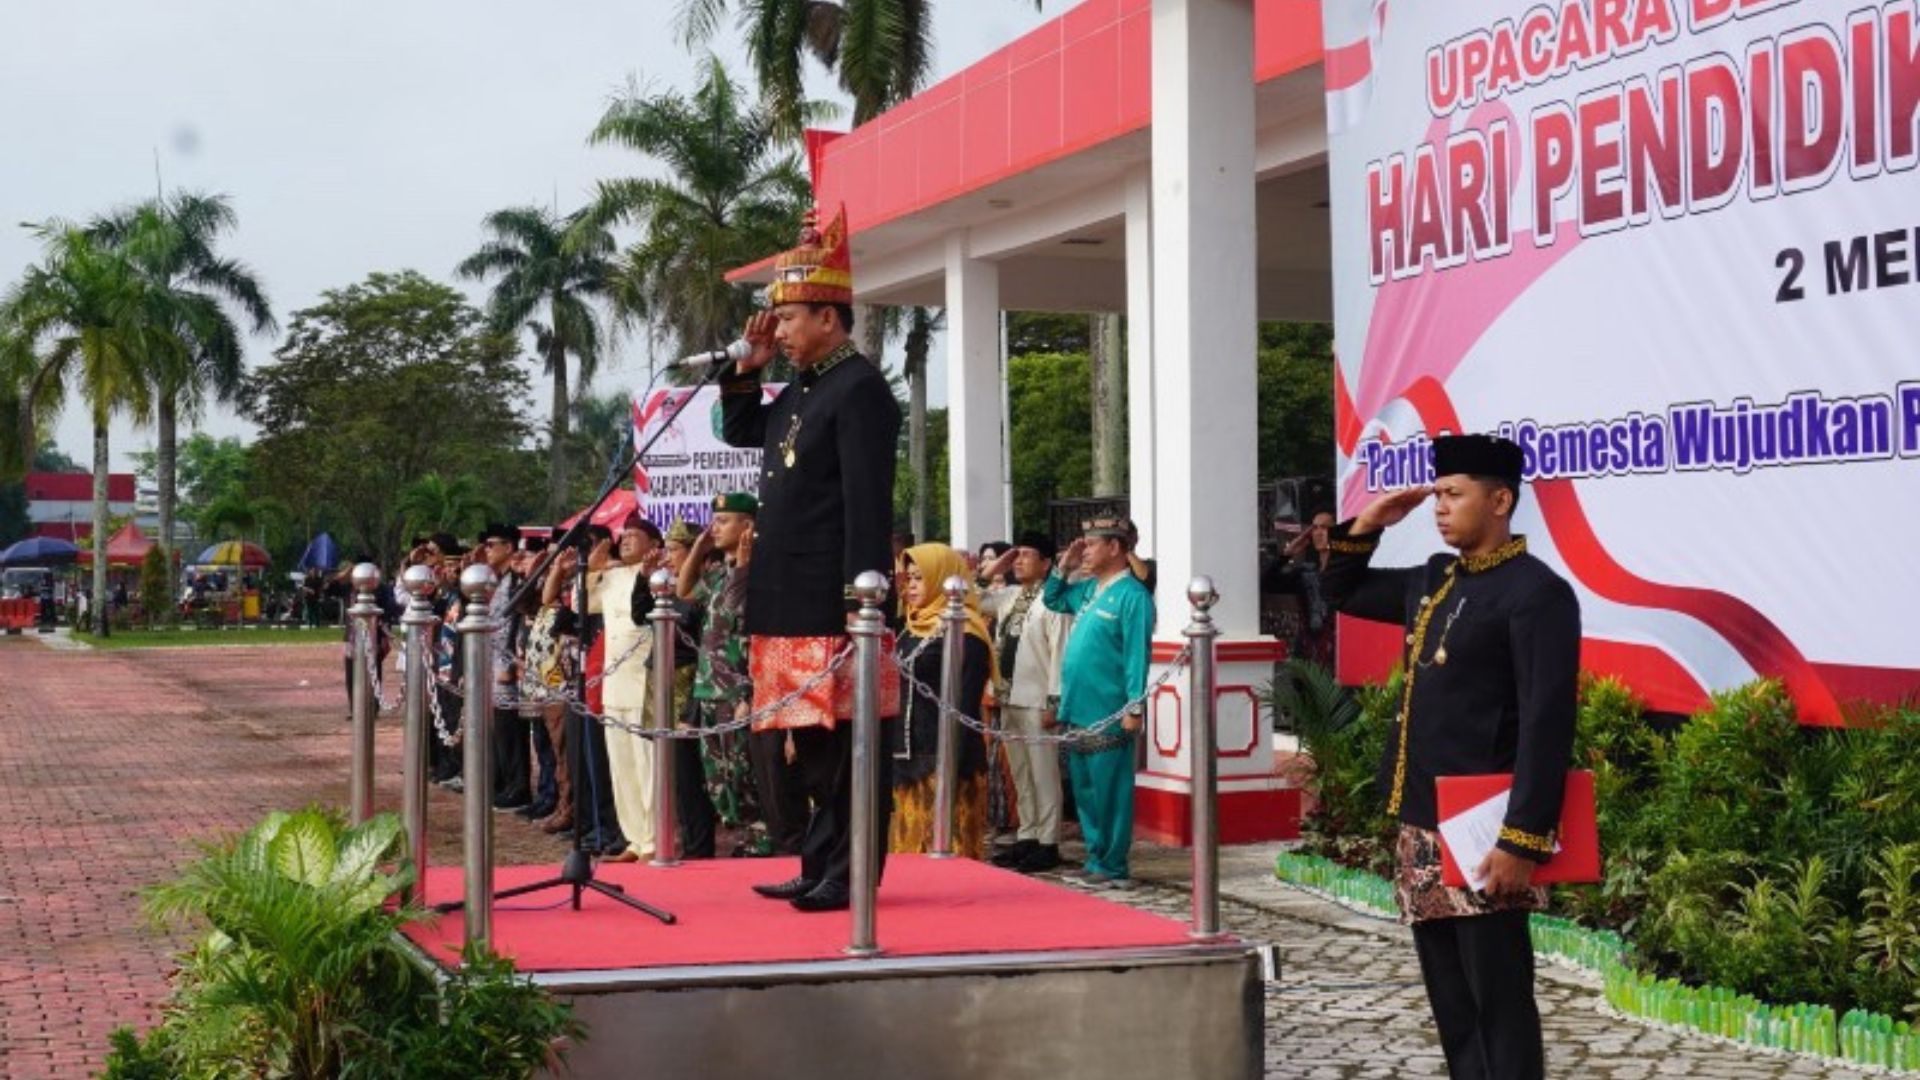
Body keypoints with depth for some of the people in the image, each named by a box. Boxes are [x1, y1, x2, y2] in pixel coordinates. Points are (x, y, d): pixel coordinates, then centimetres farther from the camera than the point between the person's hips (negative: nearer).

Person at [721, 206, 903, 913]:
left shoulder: (860, 389, -11)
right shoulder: (801, 390, 17)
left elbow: (867, 502, -18)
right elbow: (740, 432, 32)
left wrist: (862, 602, -22)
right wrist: (748, 369, 16)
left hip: (833, 609, -10)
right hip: (792, 607, 10)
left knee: (844, 744, -4)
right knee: (812, 743, 14)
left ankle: (850, 877, 1)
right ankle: (820, 868, 21)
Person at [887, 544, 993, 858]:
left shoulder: (965, 635, -9)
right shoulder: (912, 630, 15)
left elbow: (965, 708, -15)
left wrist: (951, 767, -21)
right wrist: (893, 755, 12)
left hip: (943, 762, -8)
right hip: (908, 760, 8)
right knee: (911, 850, 10)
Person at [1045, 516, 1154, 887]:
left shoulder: (1132, 595, -12)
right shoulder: (1089, 589, 13)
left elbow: (1137, 654, -17)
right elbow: (1052, 599, 31)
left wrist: (1135, 707, -21)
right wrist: (1063, 568, 14)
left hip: (1108, 716, -9)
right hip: (1079, 710, 9)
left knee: (1109, 791, -2)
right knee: (1084, 788, 14)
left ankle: (1112, 867, 4)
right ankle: (1096, 859, 23)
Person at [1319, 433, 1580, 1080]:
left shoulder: (1537, 592, -11)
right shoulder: (1434, 580, 14)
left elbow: (1547, 726, -18)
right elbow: (1343, 592, 31)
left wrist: (1523, 841, -23)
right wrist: (1367, 526, 13)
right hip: (1421, 830, 9)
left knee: (1499, 1004, -3)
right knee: (1450, 1005, 13)